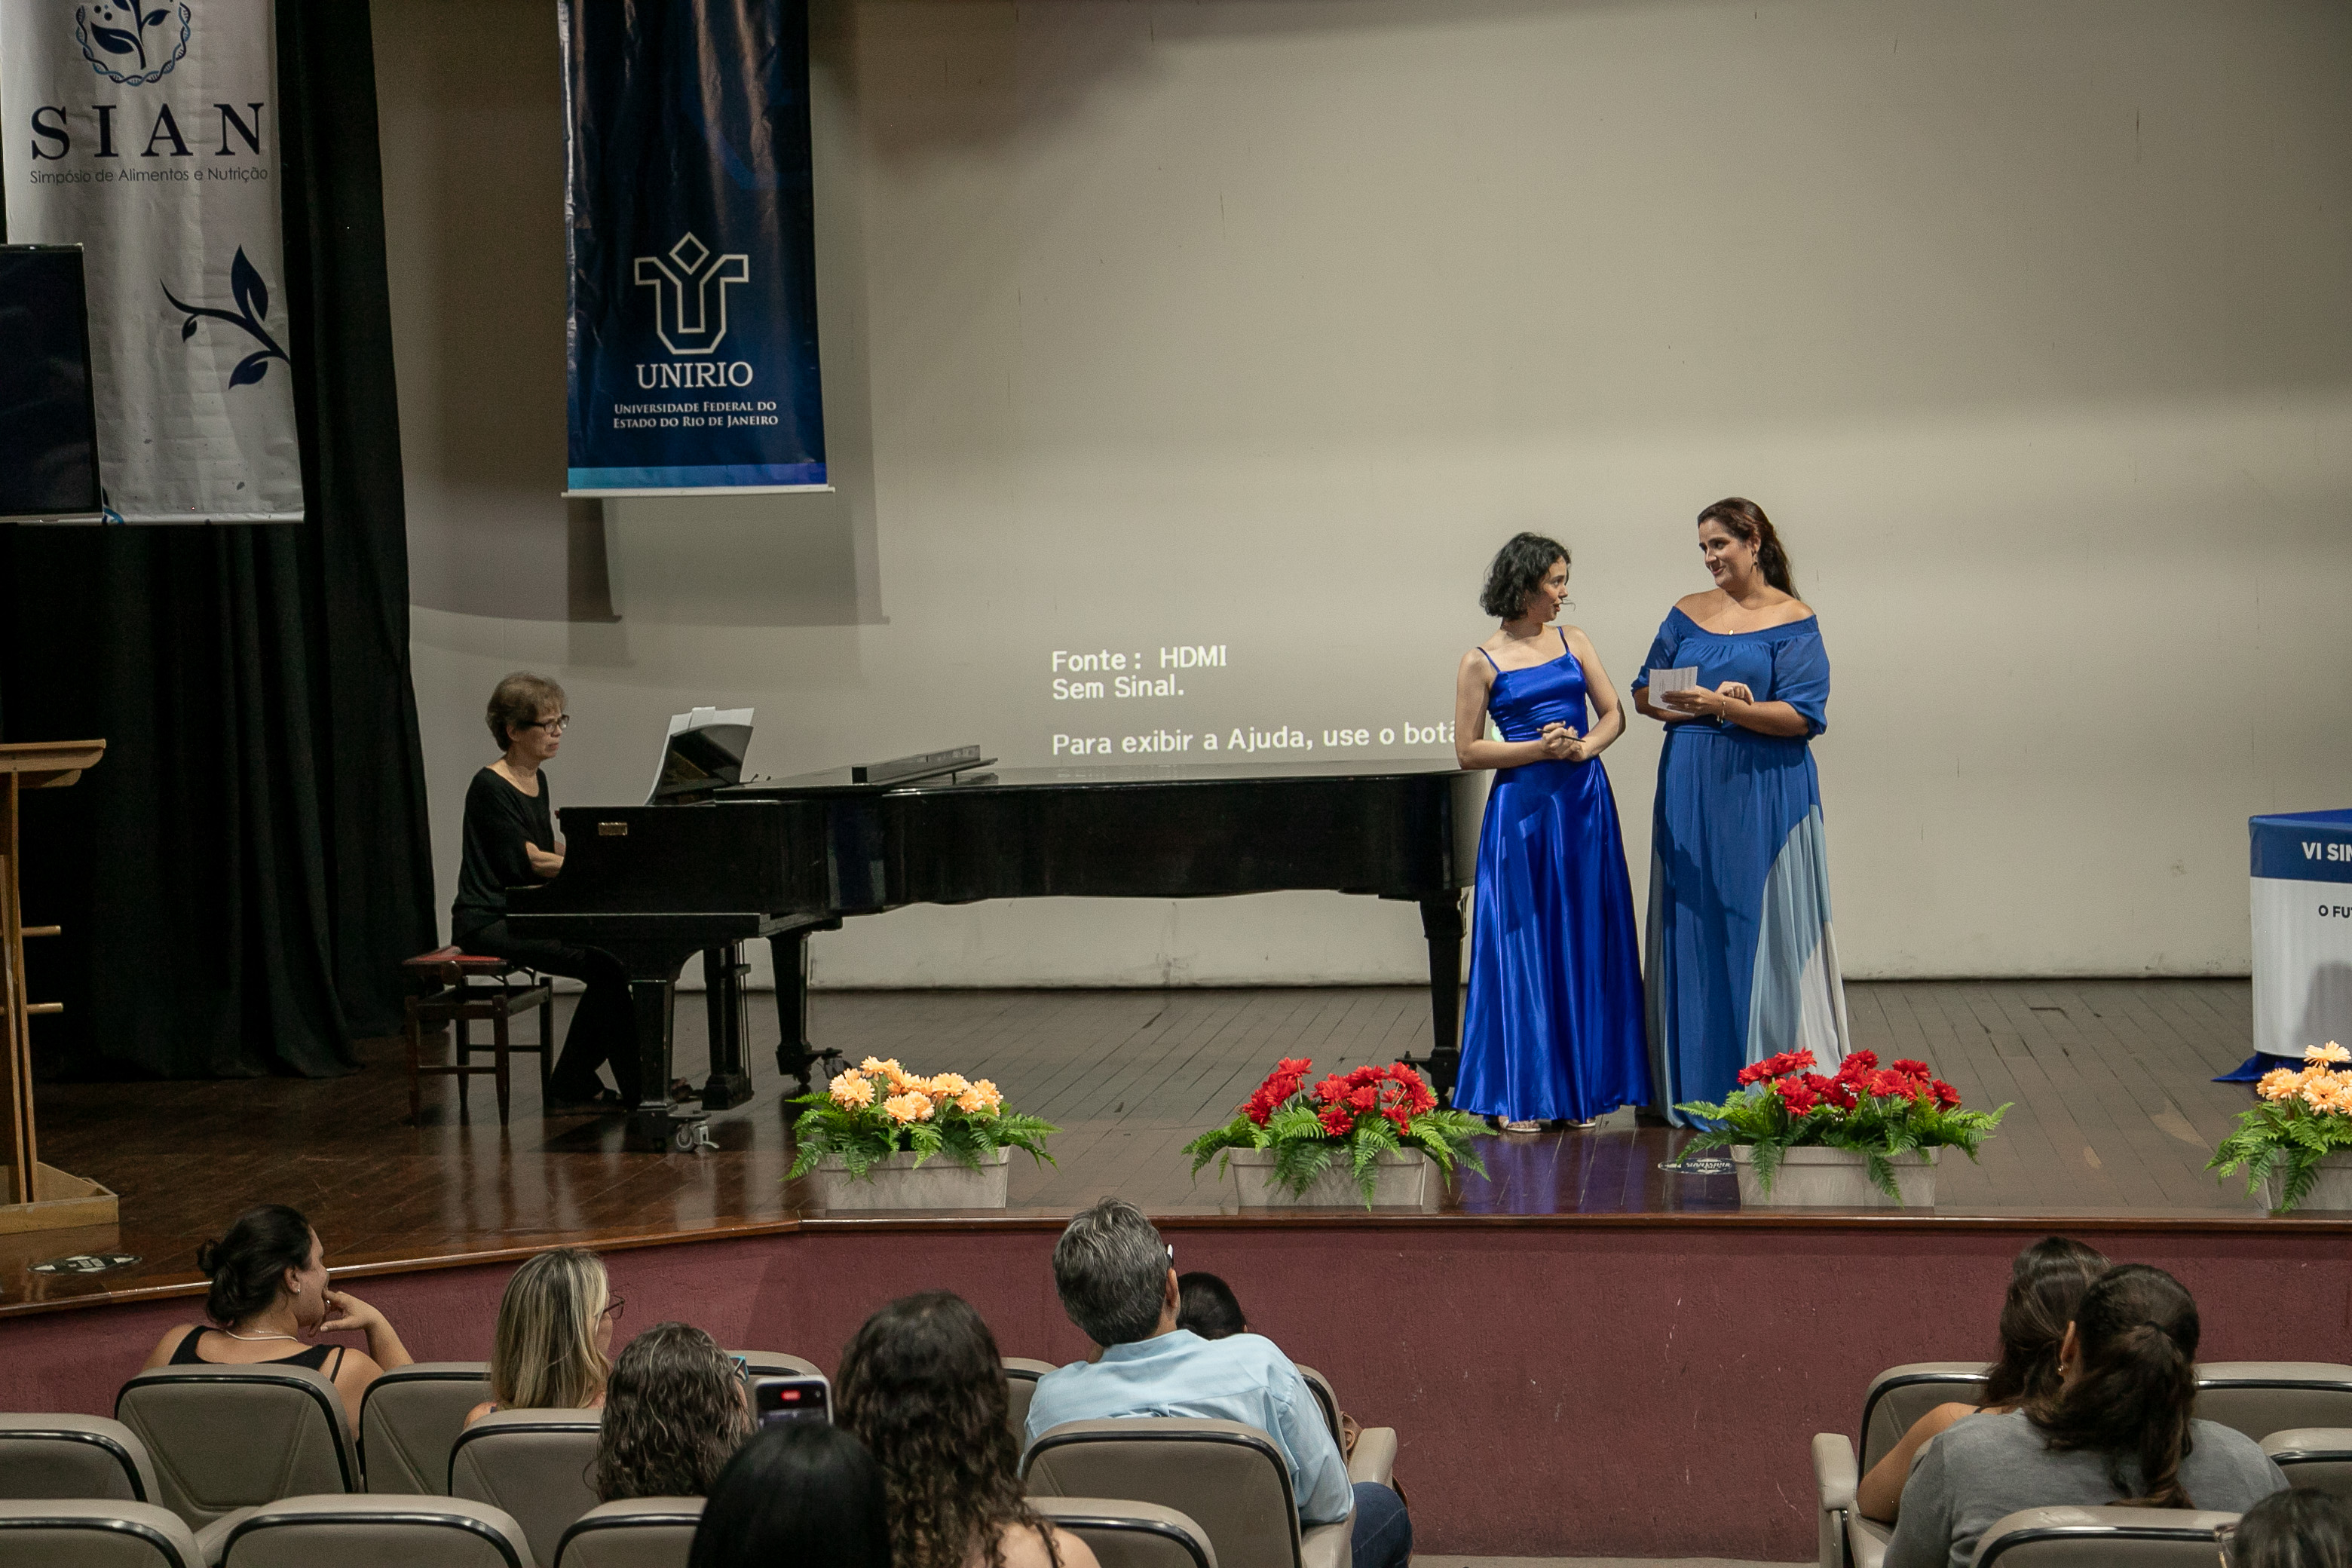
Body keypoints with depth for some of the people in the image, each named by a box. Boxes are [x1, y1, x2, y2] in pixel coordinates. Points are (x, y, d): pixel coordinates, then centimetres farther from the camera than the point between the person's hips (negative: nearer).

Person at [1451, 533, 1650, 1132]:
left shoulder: (1572, 642, 10)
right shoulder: (1482, 662, -2)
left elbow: (1613, 714, 9)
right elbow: (1468, 751, -3)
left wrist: (1584, 746, -11)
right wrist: (1539, 748, -14)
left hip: (1585, 806, 4)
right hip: (1523, 809, -4)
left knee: (1586, 946, 5)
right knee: (1523, 945, -2)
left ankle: (1580, 1088, 13)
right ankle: (1519, 1096, 6)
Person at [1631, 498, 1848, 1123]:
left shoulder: (1792, 620, -3)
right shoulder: (1689, 613, 10)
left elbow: (1802, 716, -10)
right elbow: (1644, 692, 11)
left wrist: (1720, 706, -22)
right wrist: (1698, 706, -9)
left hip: (1765, 791, -4)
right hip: (1692, 789, 4)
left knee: (1764, 930, -3)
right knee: (1696, 929, 4)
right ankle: (1701, 1088, 11)